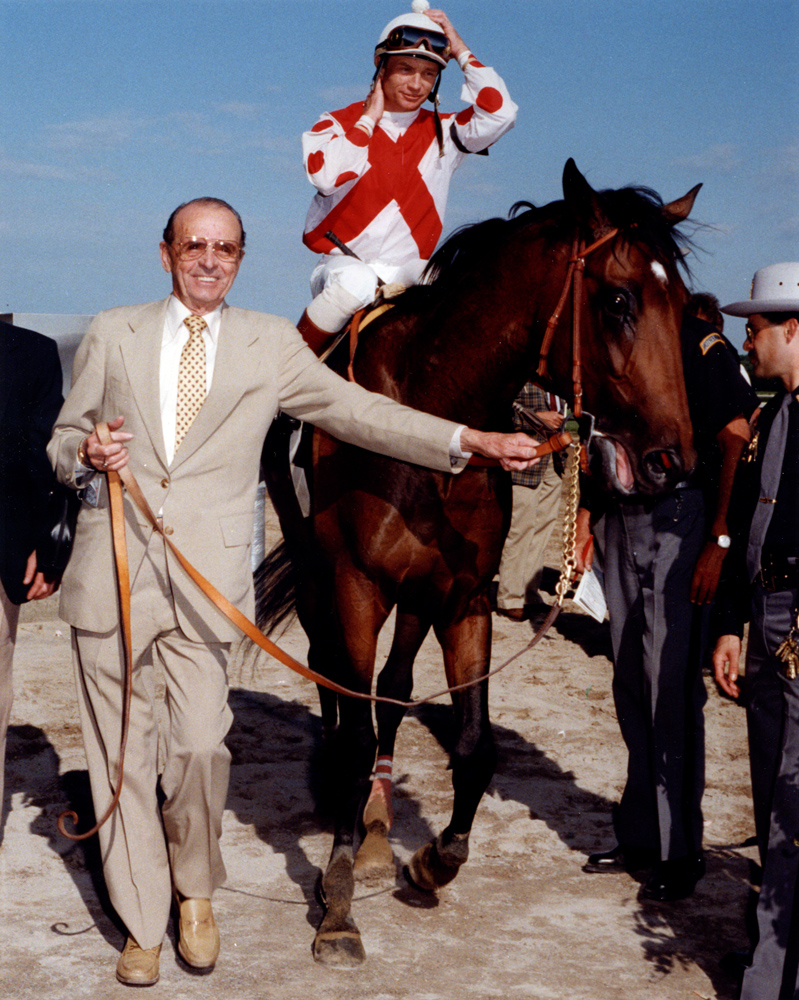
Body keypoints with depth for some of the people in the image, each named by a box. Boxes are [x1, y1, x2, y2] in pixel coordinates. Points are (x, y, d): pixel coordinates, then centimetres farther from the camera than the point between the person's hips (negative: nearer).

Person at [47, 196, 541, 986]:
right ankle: (142, 922, 23)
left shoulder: (270, 344, 10)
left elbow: (357, 412, 5)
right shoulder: (112, 334, 11)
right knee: (121, 752, 6)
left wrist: (471, 441, -4)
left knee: (201, 746, -10)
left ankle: (195, 893, 20)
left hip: (205, 575, -1)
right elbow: (62, 440, 15)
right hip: (112, 571, 1)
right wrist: (85, 458, -9)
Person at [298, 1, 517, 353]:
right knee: (355, 284, -38)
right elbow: (326, 176, -17)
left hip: (409, 275, 3)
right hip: (344, 263, -3)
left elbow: (500, 113, -7)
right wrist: (369, 118, -7)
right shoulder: (338, 124, 4)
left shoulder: (442, 133, 10)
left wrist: (461, 51, -2)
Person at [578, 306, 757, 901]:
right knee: (631, 683, 12)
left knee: (672, 686, -6)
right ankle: (641, 836, 24)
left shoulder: (701, 345, -8)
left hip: (679, 521, -7)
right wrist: (586, 517, 14)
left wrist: (718, 544, -17)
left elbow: (734, 445, -12)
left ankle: (681, 851, 5)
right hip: (620, 521, 7)